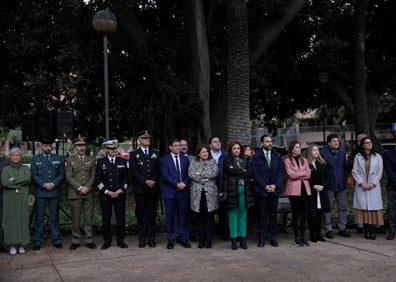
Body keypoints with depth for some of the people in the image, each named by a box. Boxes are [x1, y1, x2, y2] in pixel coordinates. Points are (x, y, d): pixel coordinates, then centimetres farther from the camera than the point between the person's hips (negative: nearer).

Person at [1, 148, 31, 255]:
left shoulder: (25, 168, 10)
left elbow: (28, 179, -9)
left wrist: (14, 180, -14)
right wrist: (21, 182, -10)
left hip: (22, 199, 1)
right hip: (10, 199, -1)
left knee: (22, 220, 1)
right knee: (11, 220, -1)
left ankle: (21, 244, 8)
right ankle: (12, 245, 6)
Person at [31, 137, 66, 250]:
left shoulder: (59, 159, 9)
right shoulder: (35, 159, 6)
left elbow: (62, 174, 5)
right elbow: (33, 175, 0)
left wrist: (53, 184, -9)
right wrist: (44, 184, -12)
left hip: (54, 192, 1)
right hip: (40, 192, -1)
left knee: (54, 217, 6)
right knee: (39, 218, 2)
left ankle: (56, 240, 12)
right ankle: (37, 242, 9)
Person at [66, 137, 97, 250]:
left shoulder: (91, 160, 12)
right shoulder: (70, 160, 5)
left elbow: (93, 176, 5)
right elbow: (69, 177, -3)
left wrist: (87, 187, -8)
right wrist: (79, 188, -12)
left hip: (88, 193, 2)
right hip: (75, 194, -2)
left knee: (88, 217, 4)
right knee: (75, 218, 2)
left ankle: (89, 240, 11)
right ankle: (75, 241, 12)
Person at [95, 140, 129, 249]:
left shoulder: (122, 161, 8)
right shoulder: (100, 162, 4)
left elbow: (126, 178, 7)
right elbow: (98, 179, 1)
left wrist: (120, 191, -6)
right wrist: (106, 191, -9)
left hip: (120, 194, 1)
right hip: (105, 195, -1)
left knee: (121, 218, 3)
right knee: (106, 219, 3)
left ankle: (120, 240, 15)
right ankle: (107, 241, 14)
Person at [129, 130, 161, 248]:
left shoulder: (155, 153, 14)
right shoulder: (134, 154, 5)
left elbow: (158, 169, 8)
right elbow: (133, 171, -5)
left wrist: (154, 181, -9)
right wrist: (145, 181, -13)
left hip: (153, 188, 2)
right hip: (140, 189, -2)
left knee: (152, 214, 4)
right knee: (141, 214, 1)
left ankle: (151, 238, 10)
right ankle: (142, 239, 7)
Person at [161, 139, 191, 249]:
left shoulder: (185, 159, 13)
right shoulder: (165, 160, 2)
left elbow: (188, 174, 8)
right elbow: (165, 176, -7)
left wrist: (184, 183, -10)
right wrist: (177, 184, -15)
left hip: (184, 191, 3)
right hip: (170, 192, -3)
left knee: (183, 216, 6)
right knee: (170, 217, 2)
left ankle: (183, 238, 15)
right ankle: (170, 240, 12)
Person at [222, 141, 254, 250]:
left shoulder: (245, 160, 16)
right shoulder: (227, 160, 5)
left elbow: (250, 173, 4)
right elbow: (230, 171, -11)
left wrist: (237, 172, -4)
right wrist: (243, 171, -1)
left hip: (243, 189, 3)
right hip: (232, 190, -3)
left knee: (243, 214, 4)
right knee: (233, 214, -2)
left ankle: (243, 239, 10)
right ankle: (233, 240, 4)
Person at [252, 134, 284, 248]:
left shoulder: (277, 156, 10)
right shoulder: (256, 156, 1)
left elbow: (281, 172, 5)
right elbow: (255, 173, -5)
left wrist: (275, 185, -8)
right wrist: (265, 186, -12)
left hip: (274, 189, 3)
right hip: (261, 190, -2)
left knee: (273, 214, 7)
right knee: (262, 215, 2)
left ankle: (273, 237, 14)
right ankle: (262, 238, 9)